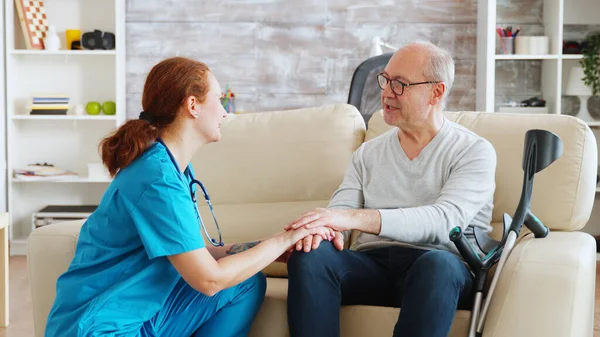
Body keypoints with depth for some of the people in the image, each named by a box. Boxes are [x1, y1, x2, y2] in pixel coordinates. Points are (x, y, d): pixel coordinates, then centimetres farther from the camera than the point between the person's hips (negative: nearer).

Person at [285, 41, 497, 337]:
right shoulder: (368, 153, 18)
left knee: (437, 264, -38)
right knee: (310, 255, -27)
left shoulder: (475, 151, 2)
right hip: (372, 263, 3)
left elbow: (445, 220, -15)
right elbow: (340, 210, 6)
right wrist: (323, 227, -21)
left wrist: (355, 218, -27)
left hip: (443, 268, -3)